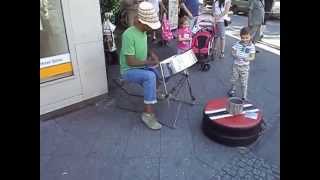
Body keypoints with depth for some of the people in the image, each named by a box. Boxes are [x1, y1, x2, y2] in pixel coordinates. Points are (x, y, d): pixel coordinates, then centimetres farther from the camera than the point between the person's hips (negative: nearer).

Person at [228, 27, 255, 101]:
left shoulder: (251, 46, -10)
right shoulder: (237, 44, -7)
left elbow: (252, 57, -10)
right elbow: (232, 51, -2)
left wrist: (248, 59, -32)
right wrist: (234, 54, -25)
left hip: (245, 67, -2)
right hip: (236, 65, 2)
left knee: (244, 83, 7)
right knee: (233, 79, 19)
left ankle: (244, 97, 22)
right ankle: (232, 90, 48)